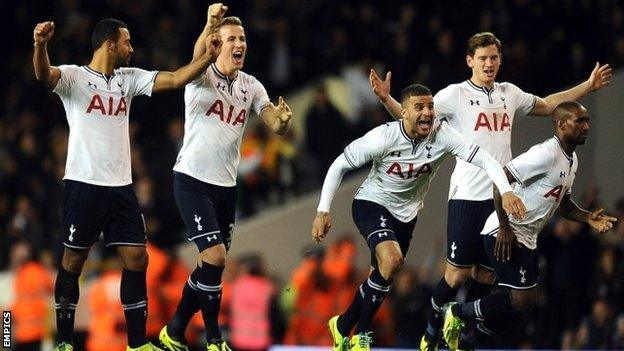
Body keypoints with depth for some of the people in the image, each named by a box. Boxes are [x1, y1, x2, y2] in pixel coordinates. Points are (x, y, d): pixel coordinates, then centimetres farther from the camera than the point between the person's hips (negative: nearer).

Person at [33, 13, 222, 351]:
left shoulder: (128, 79, 13)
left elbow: (174, 79, 9)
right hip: (84, 184, -6)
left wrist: (208, 56, -5)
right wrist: (40, 45, -47)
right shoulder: (74, 76, -5)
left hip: (121, 186, 6)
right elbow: (44, 74, -26)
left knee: (136, 259, 1)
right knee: (73, 261, 0)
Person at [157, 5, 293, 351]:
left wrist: (282, 121, -28)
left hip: (226, 184, 7)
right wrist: (210, 25, -54)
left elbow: (276, 126, -2)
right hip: (193, 180, -7)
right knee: (214, 257, -16)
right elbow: (197, 58, -34)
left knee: (211, 264, 12)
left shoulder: (251, 86, 7)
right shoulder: (203, 76, -10)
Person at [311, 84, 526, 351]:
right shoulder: (384, 137, -27)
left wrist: (506, 191, -43)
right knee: (391, 259, -28)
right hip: (372, 203, -5)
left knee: (381, 277, 13)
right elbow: (340, 165, -16)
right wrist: (323, 211, -19)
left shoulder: (442, 134, -22)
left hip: (406, 212, 5)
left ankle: (343, 325, 39)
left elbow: (483, 159, -26)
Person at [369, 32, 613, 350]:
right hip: (467, 196, -5)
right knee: (457, 273, -6)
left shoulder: (509, 94, 13)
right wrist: (386, 99, -26)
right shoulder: (455, 95, -4)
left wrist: (588, 86, 30)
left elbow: (547, 105, 30)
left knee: (486, 275, 6)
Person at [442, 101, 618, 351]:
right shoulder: (546, 153, -20)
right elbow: (501, 177, -23)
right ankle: (457, 312, 3)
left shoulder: (572, 161, 13)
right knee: (522, 300, -14)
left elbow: (563, 204, 24)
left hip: (527, 238, 10)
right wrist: (504, 227, -23)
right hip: (505, 235, -10)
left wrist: (588, 218, 3)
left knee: (526, 301, 12)